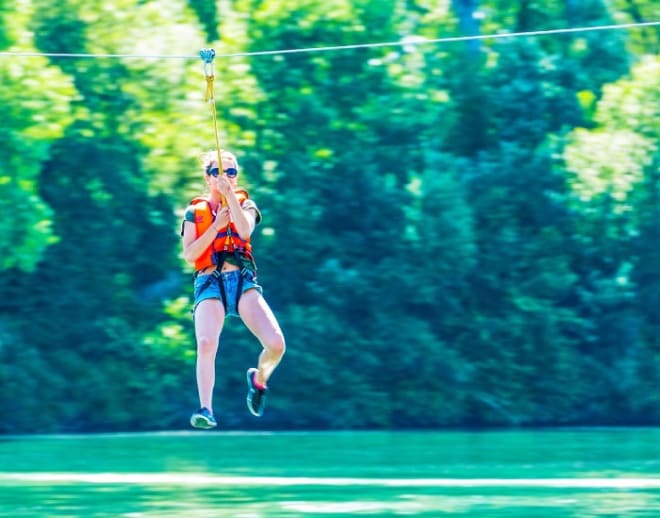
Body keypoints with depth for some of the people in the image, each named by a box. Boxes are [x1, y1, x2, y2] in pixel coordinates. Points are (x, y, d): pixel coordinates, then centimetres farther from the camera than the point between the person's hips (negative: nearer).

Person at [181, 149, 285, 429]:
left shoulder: (245, 204, 15)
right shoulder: (195, 211, 13)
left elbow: (245, 230, -9)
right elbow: (189, 254, 0)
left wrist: (229, 194, -13)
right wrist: (216, 225, -7)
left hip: (243, 280, 1)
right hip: (210, 283, -1)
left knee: (276, 343, -16)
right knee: (206, 344, -28)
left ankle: (259, 379, 16)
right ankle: (206, 409, -26)